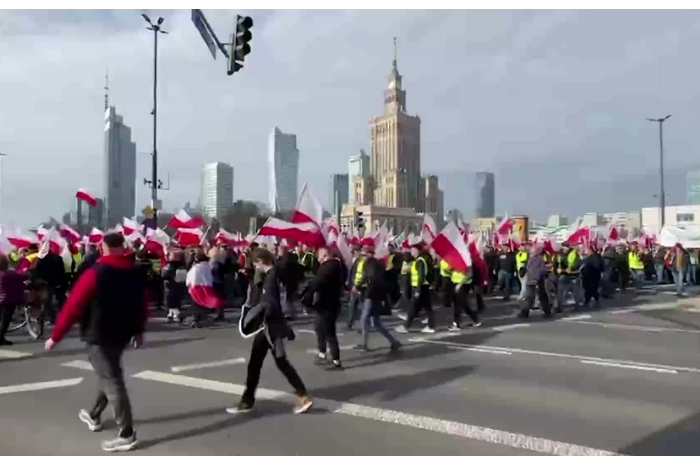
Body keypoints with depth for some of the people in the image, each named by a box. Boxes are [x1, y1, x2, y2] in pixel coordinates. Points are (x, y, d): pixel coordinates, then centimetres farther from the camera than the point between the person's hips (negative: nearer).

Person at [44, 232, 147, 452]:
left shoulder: (95, 273, -16)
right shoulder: (136, 272, 2)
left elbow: (73, 306, -15)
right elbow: (141, 303, 10)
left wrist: (56, 336, -7)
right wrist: (139, 330, 23)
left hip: (99, 335, -7)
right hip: (123, 332, 7)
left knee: (111, 381, -4)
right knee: (110, 374, 24)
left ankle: (127, 435, -2)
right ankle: (94, 416, 42)